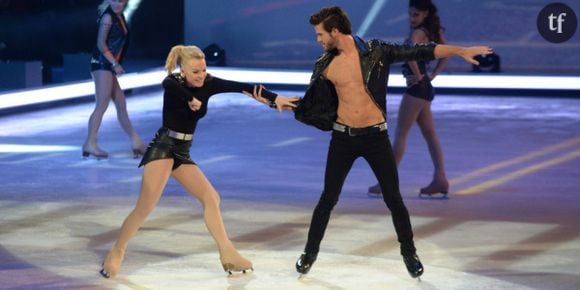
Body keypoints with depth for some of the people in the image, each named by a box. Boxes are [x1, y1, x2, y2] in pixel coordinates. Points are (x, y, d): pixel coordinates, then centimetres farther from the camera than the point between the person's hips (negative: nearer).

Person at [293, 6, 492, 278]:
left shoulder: (375, 51, -9)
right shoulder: (325, 65, -1)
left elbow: (418, 52, -9)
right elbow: (310, 100, 10)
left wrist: (461, 51, -11)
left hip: (376, 136, -2)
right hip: (343, 137, 2)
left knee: (393, 199, 2)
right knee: (328, 198, 6)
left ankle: (409, 253, 18)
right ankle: (310, 253, 20)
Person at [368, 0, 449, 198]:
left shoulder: (418, 33, -16)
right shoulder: (432, 32, 11)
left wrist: (417, 76, -24)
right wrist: (431, 76, 11)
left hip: (416, 88, -10)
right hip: (425, 89, 10)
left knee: (400, 135, -4)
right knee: (430, 136, 9)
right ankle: (440, 179, 8)